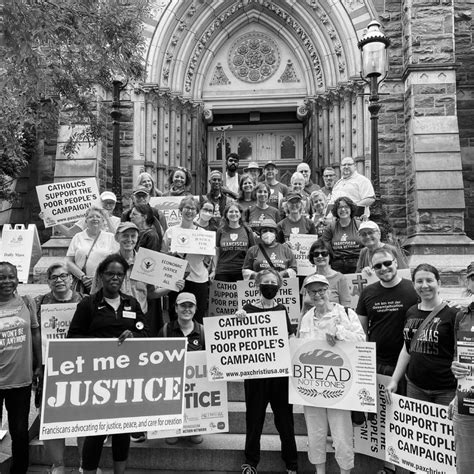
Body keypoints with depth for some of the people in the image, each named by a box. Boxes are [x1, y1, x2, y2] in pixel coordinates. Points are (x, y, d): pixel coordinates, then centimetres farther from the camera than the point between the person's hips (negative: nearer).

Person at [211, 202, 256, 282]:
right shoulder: (221, 231, 7)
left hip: (242, 272, 0)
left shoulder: (247, 231, 6)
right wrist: (214, 270, 4)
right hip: (223, 272, 0)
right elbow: (216, 253, 10)